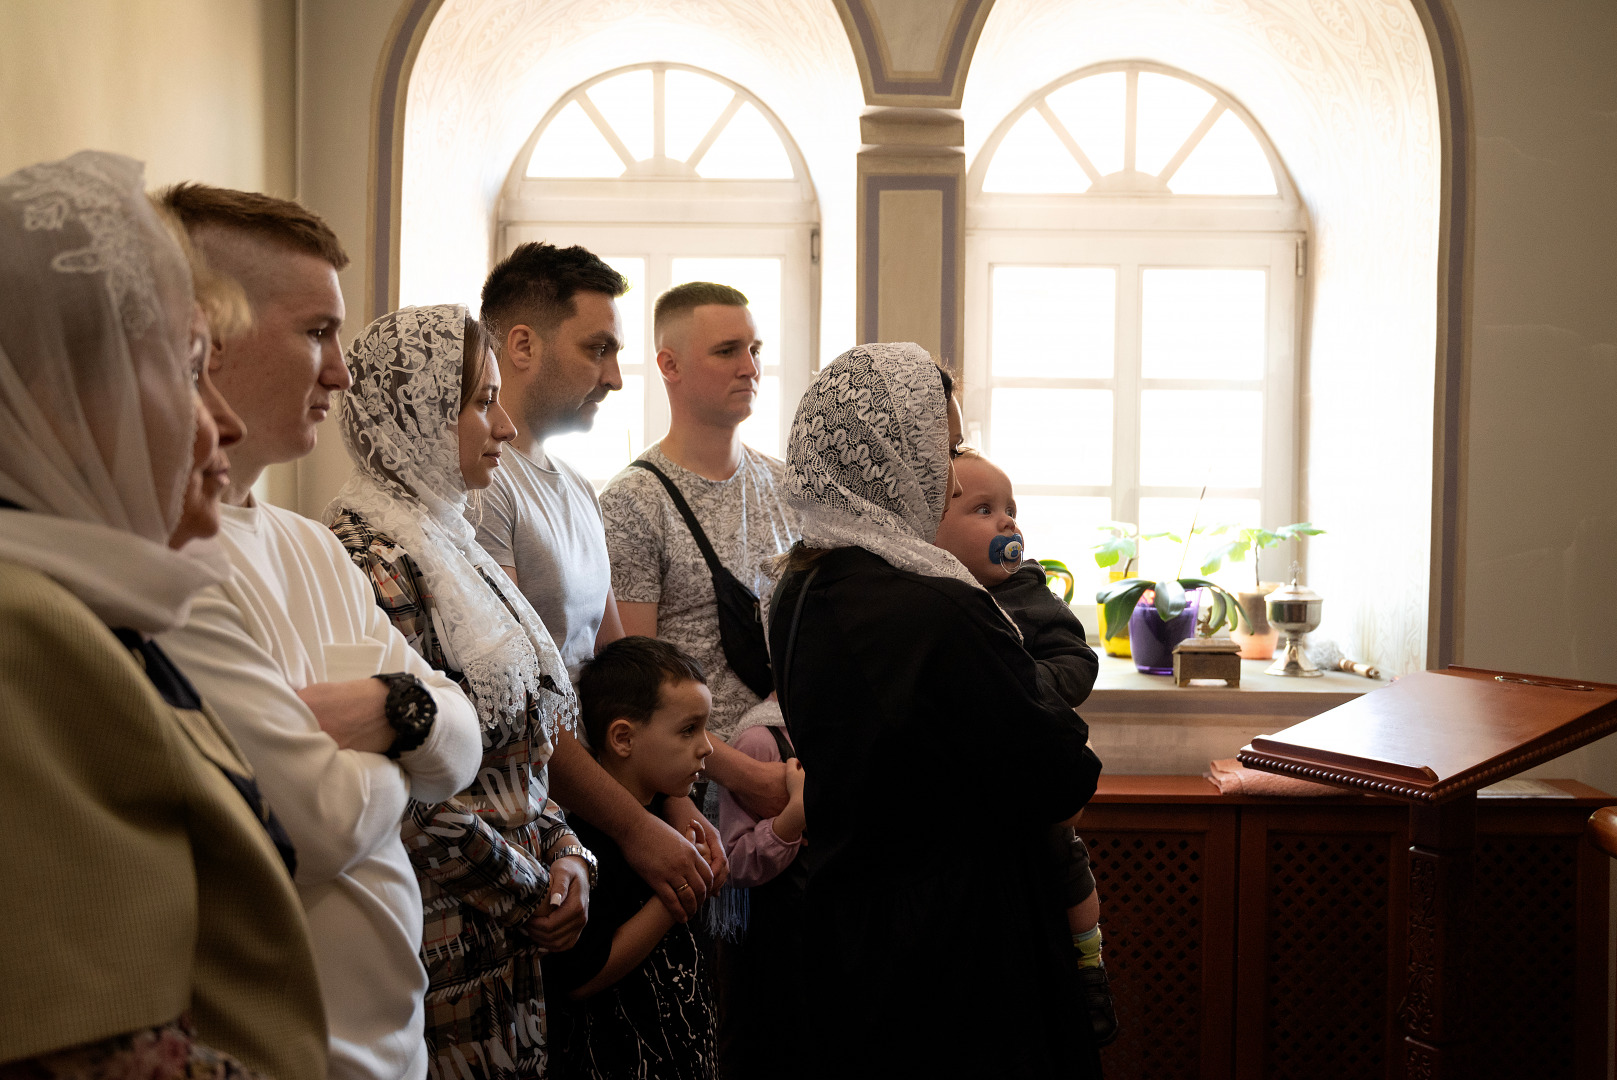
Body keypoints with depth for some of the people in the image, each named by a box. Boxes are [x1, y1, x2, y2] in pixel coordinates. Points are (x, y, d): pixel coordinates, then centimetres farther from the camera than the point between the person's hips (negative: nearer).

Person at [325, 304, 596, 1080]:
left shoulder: (448, 542, 11)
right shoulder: (373, 562, -18)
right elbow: (406, 793, -22)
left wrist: (565, 852, 0)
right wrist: (533, 895, -10)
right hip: (447, 946, -8)